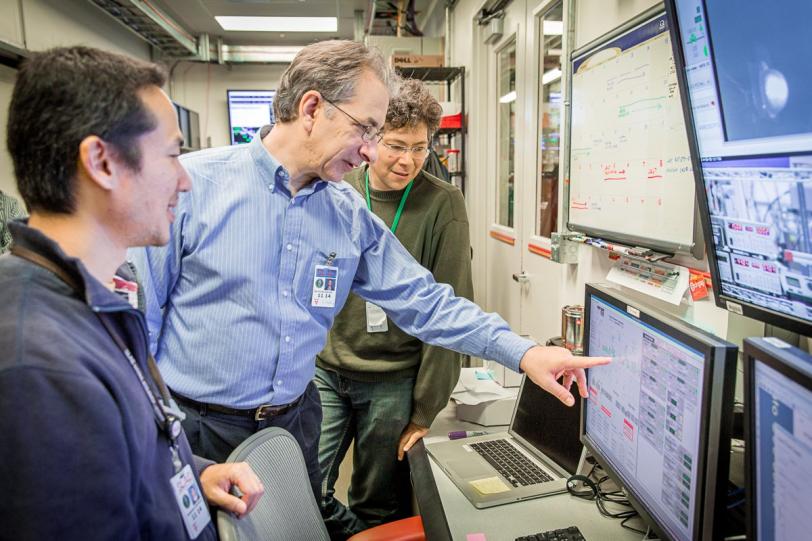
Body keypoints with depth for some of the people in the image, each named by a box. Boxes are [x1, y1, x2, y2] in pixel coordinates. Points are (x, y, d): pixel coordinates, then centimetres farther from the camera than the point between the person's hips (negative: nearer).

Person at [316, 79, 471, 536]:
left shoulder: (443, 204, -10)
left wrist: (425, 411, -9)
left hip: (393, 383, -3)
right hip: (324, 370, 4)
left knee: (377, 508, 11)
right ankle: (355, 532, 33)